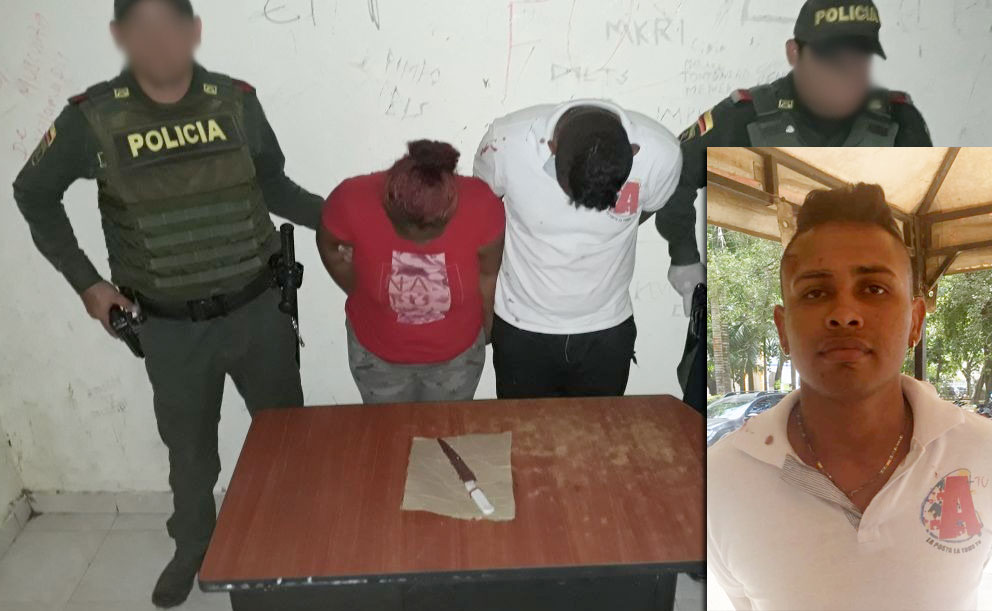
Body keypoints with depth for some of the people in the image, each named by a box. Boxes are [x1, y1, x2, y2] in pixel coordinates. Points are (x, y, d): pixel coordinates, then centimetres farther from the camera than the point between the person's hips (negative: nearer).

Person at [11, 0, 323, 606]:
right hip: (170, 328, -1)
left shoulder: (237, 102, -8)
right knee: (190, 449, 18)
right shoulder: (92, 118, -11)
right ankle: (193, 547, 45)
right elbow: (34, 195, 6)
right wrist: (85, 281, 3)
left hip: (256, 309, 1)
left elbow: (273, 187, 8)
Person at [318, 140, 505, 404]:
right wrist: (362, 295, -2)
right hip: (377, 353, 0)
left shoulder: (481, 208, -32)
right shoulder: (353, 202, -33)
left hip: (457, 353, 0)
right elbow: (328, 246, -8)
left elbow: (487, 274, -12)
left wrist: (485, 328, 4)